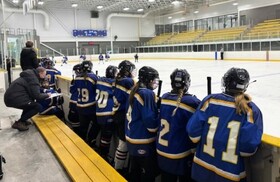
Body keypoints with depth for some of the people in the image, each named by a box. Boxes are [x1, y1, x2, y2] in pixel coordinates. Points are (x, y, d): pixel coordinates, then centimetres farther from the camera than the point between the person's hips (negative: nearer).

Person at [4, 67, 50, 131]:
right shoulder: (33, 79, -11)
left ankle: (22, 120, 18)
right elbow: (37, 96, -17)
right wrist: (47, 95, 0)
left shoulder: (30, 75, 20)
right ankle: (19, 123, -7)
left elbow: (33, 93, 26)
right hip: (14, 99, -10)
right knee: (37, 106, -8)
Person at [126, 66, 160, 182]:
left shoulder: (135, 91, 7)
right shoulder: (148, 93, -19)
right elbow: (151, 122, -22)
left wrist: (155, 106, 9)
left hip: (132, 138, 9)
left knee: (135, 170, 23)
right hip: (144, 141, -9)